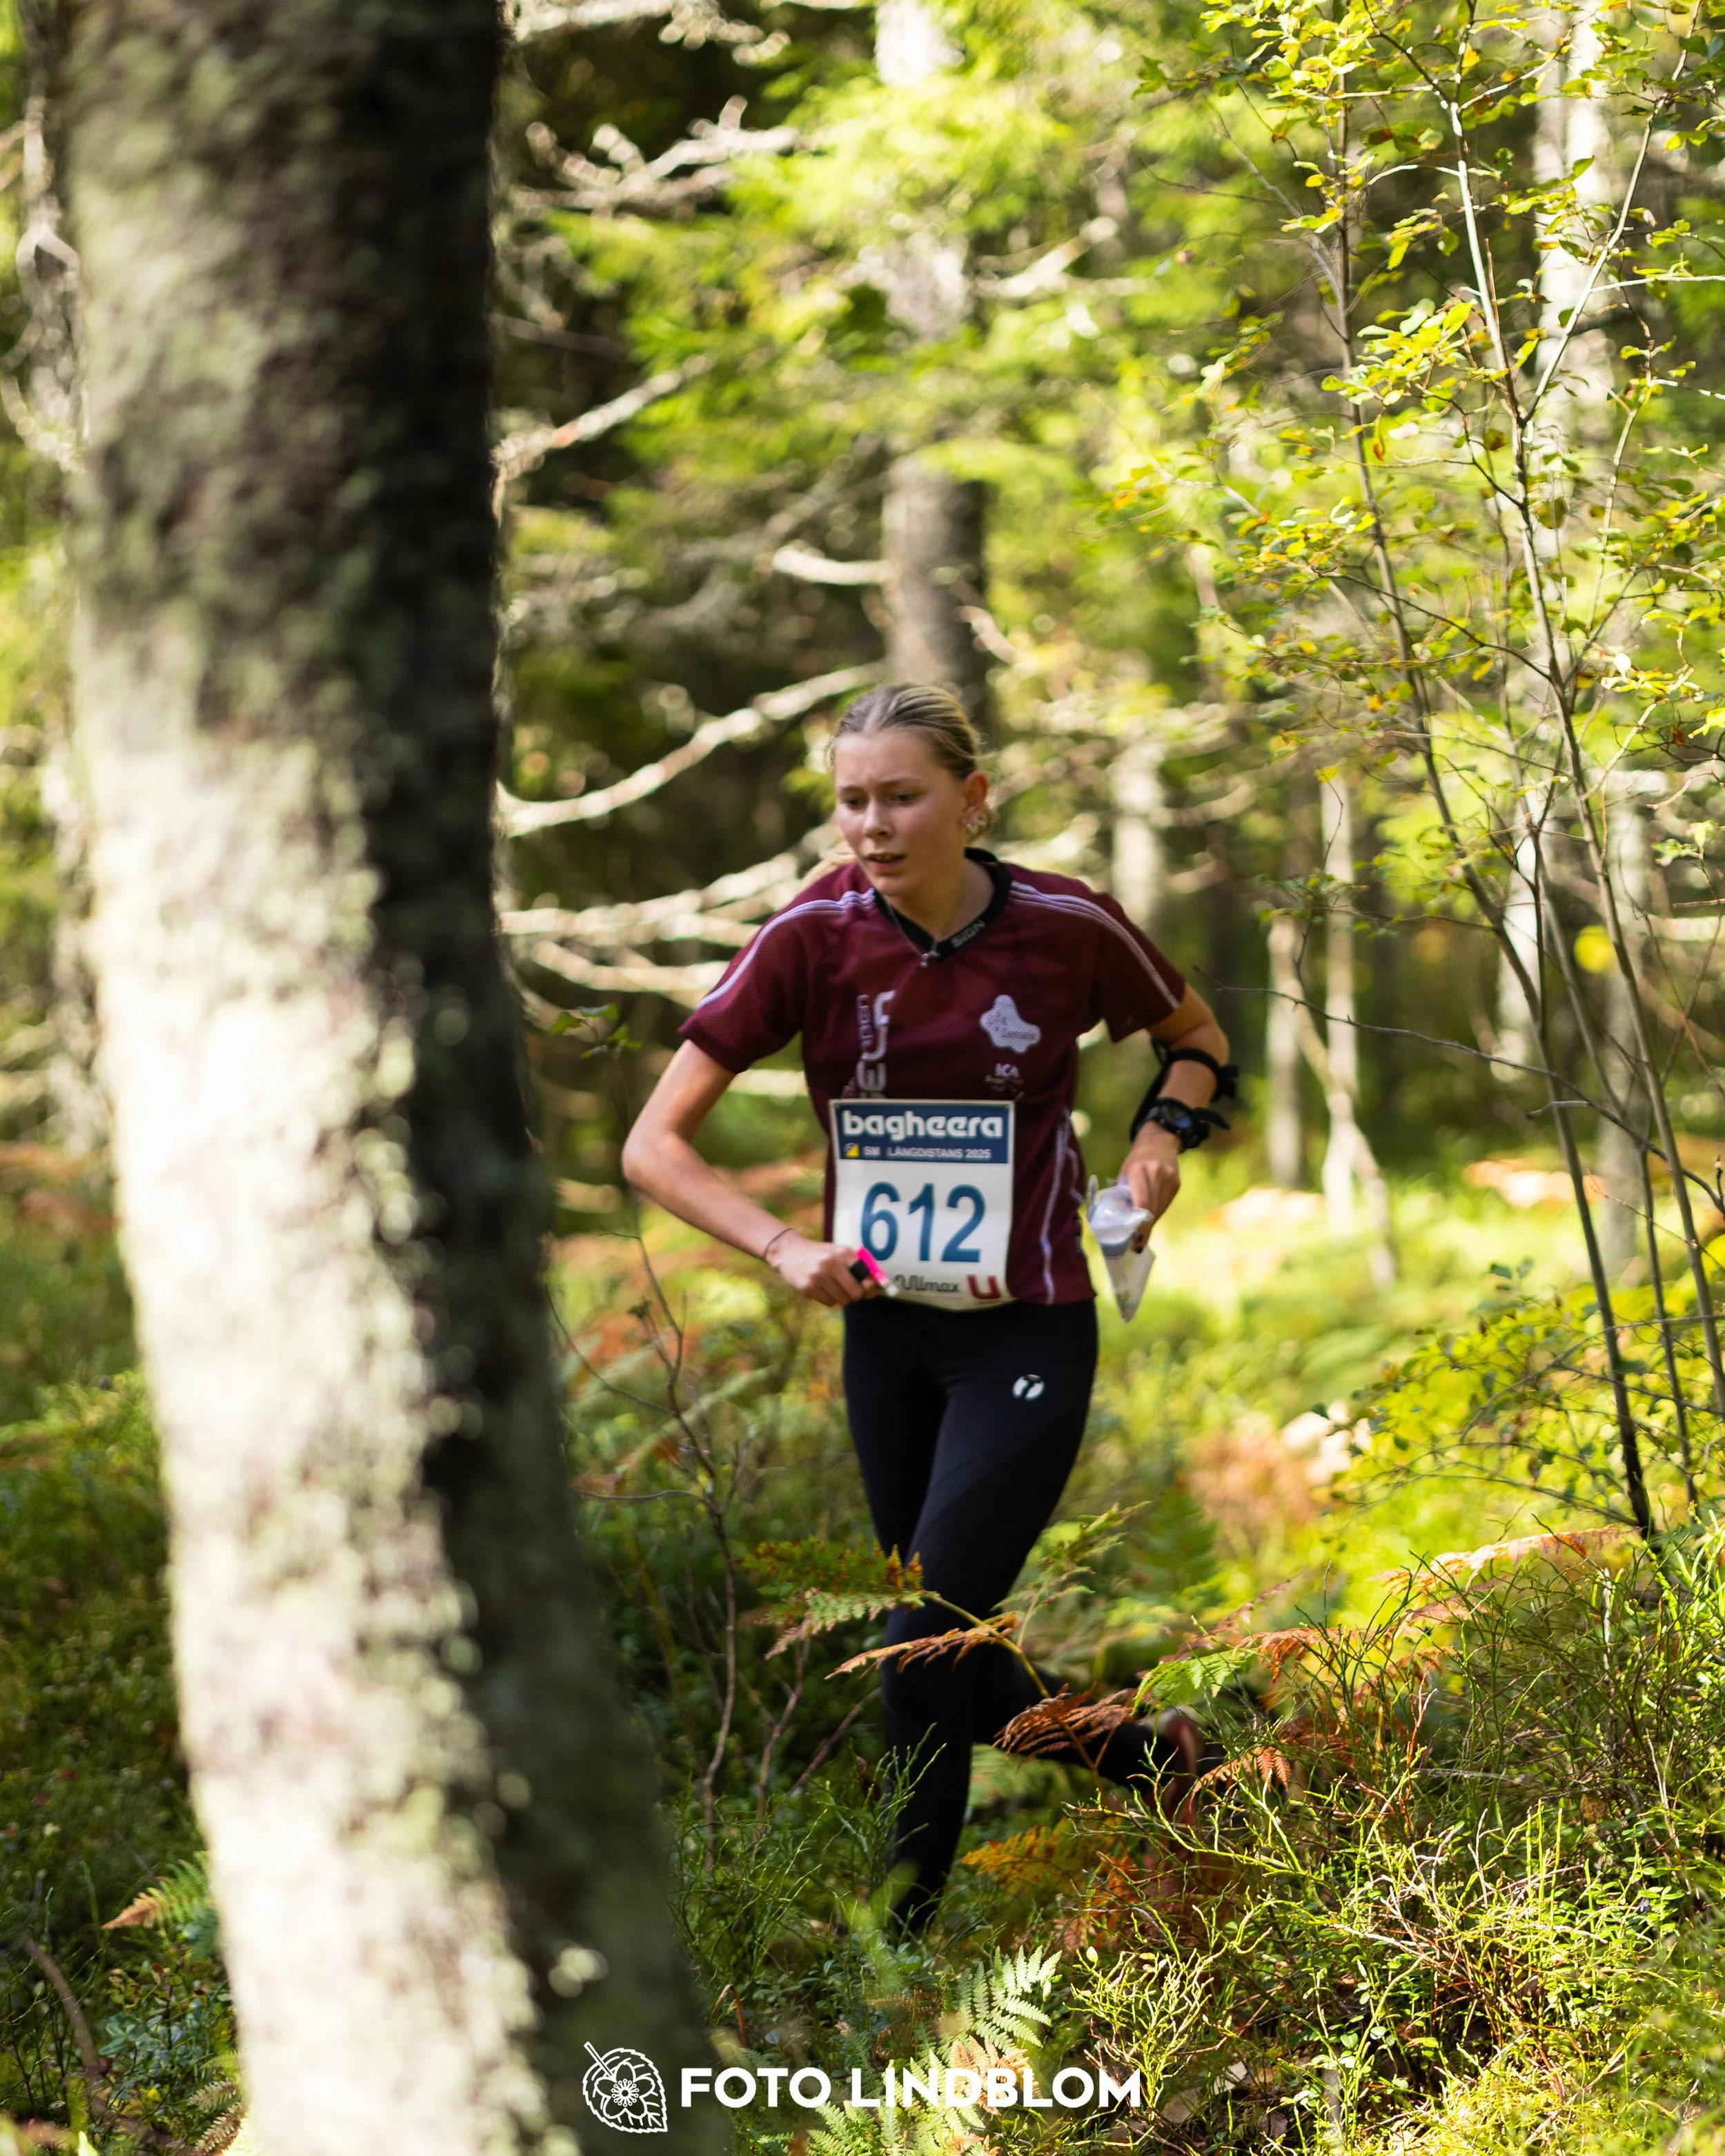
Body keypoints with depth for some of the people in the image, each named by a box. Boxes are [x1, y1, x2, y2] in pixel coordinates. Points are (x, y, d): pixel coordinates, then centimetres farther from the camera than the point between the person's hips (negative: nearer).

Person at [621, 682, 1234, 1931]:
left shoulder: (1067, 927, -10)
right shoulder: (816, 936, -10)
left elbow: (1197, 1037, 12)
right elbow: (656, 1144, -10)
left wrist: (1163, 1134, -8)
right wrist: (783, 1247, -24)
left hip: (1026, 1328, -3)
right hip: (885, 1327, 3)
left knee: (929, 1641, -13)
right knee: (952, 1658, 13)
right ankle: (1154, 1760, 39)